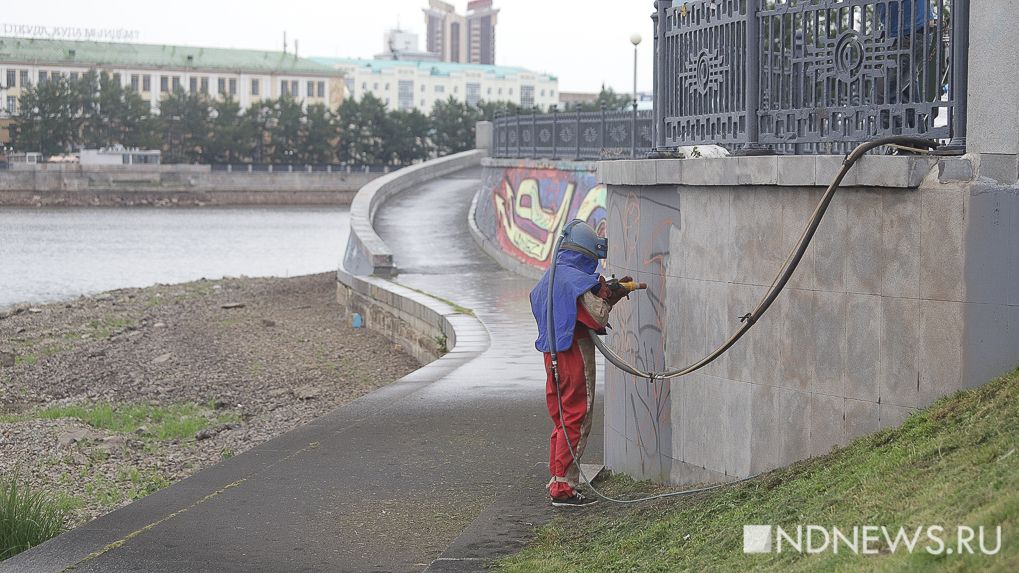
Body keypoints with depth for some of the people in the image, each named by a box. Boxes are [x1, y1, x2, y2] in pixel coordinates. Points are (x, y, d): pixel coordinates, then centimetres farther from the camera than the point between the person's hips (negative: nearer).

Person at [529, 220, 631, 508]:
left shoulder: (549, 277, 14)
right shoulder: (576, 279, -16)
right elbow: (599, 317, -19)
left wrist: (612, 294, 12)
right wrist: (606, 294, -2)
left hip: (552, 354, 9)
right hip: (574, 356, -9)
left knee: (561, 420, 17)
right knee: (576, 421, -4)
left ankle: (556, 481, 22)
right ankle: (563, 488, -3)